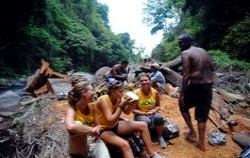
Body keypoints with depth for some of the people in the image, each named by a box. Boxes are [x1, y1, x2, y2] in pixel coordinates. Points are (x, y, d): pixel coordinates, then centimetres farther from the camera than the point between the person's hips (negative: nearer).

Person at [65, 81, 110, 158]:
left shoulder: (92, 106, -3)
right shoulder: (71, 109, -20)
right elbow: (70, 127, -42)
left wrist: (97, 129, -17)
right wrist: (92, 130, -33)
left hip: (94, 142, 2)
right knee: (78, 125, -32)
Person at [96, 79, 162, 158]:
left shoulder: (118, 98, -4)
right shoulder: (104, 100, -25)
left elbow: (127, 112, 7)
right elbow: (110, 120, -31)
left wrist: (130, 103, -13)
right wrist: (122, 105, -32)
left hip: (115, 126, 7)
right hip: (103, 130, -7)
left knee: (143, 125, -3)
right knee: (124, 144, -36)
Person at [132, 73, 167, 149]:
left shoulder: (155, 92, -7)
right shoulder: (136, 93, -16)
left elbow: (158, 106, 5)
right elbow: (134, 110, -11)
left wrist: (154, 110, -17)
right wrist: (145, 113, -23)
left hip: (152, 114, 3)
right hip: (140, 115, -2)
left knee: (159, 117, -32)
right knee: (146, 121, -36)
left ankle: (160, 137, -5)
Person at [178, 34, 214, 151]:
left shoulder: (185, 53, -8)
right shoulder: (203, 51, 14)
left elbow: (186, 75, -16)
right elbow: (211, 68, 16)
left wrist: (182, 94, -14)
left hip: (195, 86, -6)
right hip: (208, 86, 7)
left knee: (183, 106, 20)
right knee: (202, 115, 14)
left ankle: (192, 132, 23)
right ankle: (201, 143, 20)